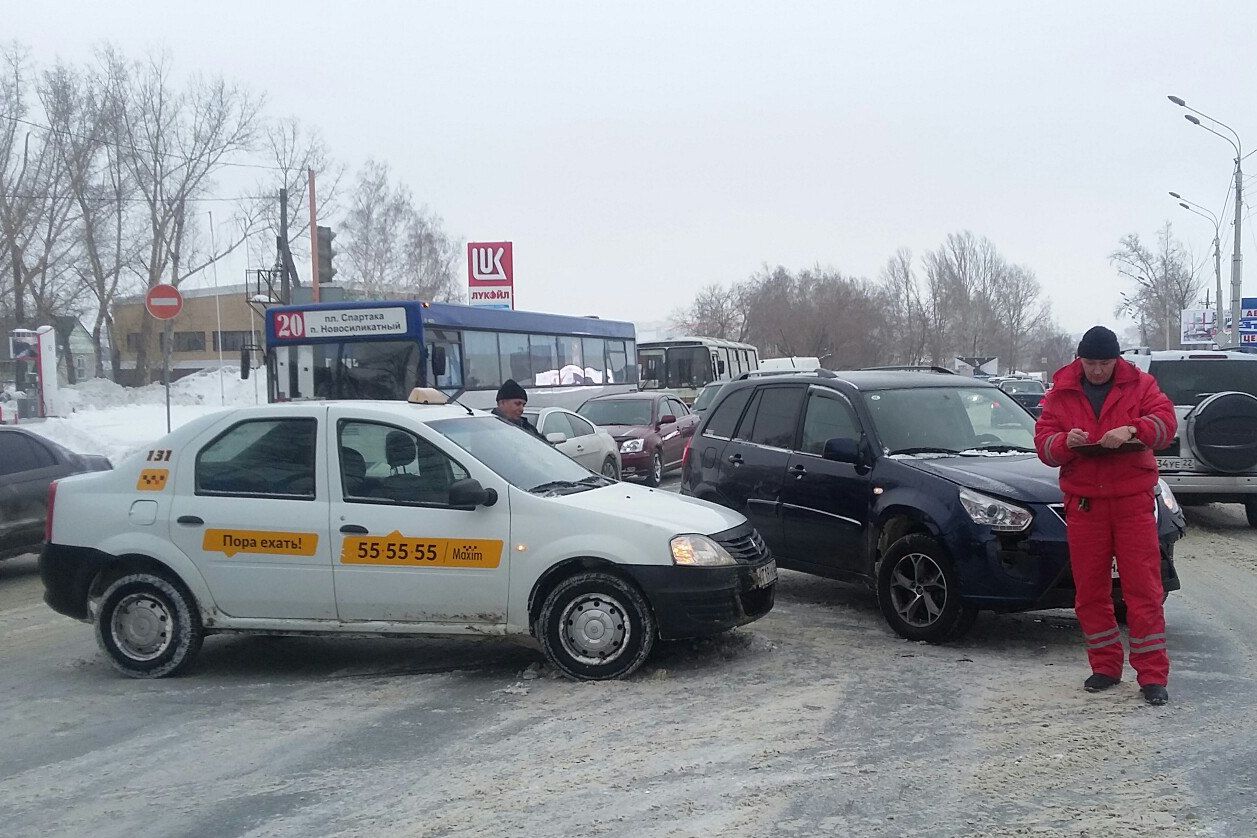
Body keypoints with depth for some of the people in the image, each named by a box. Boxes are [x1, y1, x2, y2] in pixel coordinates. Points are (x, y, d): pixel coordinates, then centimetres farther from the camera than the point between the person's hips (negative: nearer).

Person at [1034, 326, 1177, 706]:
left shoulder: (1139, 384, 4)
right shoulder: (1061, 393, 6)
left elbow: (1166, 420, -9)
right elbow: (1042, 443, 1)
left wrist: (1133, 429, -27)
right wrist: (1065, 442, -21)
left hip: (1133, 499, -2)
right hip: (1083, 501, 2)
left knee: (1144, 588, -4)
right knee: (1089, 589, 6)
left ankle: (1153, 675, 0)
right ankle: (1105, 666, 18)